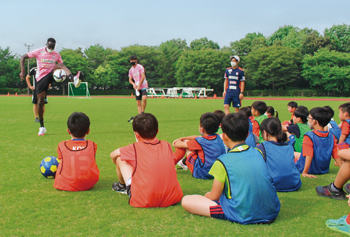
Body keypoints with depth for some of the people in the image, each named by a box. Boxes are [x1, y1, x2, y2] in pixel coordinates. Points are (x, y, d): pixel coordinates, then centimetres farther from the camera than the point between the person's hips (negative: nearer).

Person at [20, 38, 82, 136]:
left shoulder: (56, 55, 7)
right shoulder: (39, 52, 0)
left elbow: (62, 65, 5)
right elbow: (23, 57, 3)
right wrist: (22, 71, -9)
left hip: (51, 74, 1)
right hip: (41, 78, -1)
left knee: (59, 66, -29)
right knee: (40, 102, -6)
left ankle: (74, 80, -58)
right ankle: (42, 127, 8)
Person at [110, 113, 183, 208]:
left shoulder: (135, 148, -2)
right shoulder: (167, 146, 7)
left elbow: (113, 155, 15)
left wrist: (118, 165, 40)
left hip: (143, 201, -4)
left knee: (119, 158, 11)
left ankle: (122, 186, 39)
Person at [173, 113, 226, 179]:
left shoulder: (200, 142, -20)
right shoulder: (218, 137, -2)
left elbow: (179, 145, -8)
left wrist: (176, 143, 15)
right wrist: (182, 138, 19)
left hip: (202, 174, -7)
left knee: (185, 143, 1)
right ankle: (184, 162, 39)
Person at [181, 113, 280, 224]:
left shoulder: (223, 161, -10)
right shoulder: (258, 153, 6)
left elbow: (214, 196, -2)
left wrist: (207, 195, 22)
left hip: (243, 216, -7)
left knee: (186, 201, -3)